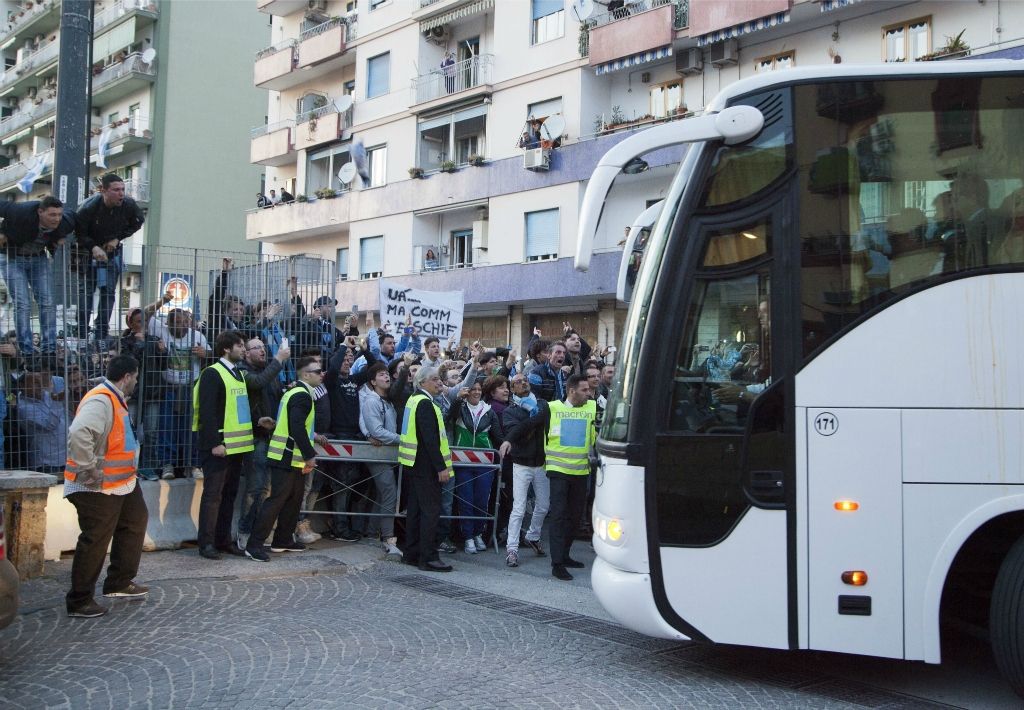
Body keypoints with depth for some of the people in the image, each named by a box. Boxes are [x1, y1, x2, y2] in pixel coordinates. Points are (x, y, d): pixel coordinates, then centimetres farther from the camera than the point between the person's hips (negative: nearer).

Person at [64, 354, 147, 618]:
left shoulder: (114, 398, 9)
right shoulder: (100, 401, -23)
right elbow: (78, 433, -38)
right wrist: (89, 470, -30)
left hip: (120, 483, 11)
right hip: (97, 488, -11)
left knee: (135, 522, 21)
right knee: (95, 542, -1)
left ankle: (119, 583, 33)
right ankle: (79, 601, 12)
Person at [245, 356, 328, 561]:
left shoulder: (295, 392, 16)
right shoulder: (302, 396, -17)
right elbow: (297, 428, -25)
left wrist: (313, 436, 21)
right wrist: (310, 455, -21)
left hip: (292, 458, 10)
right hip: (287, 458, -10)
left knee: (294, 498, 16)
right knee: (277, 499, -8)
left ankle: (283, 540, 25)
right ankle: (254, 544, -5)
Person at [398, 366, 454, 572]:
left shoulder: (414, 400, 14)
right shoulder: (425, 403, -16)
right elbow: (430, 439, -22)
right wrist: (441, 467, -22)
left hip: (415, 463, 10)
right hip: (426, 465, -10)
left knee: (416, 507, 14)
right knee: (431, 509, -7)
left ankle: (411, 554, 20)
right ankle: (428, 558, -5)